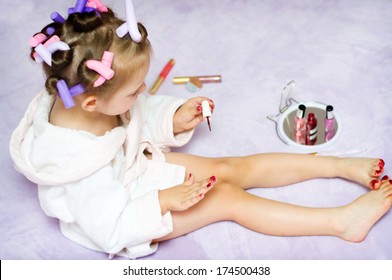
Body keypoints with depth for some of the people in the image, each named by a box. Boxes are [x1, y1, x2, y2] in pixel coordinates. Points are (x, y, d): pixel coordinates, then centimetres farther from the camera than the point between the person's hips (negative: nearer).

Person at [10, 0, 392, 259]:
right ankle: (342, 222, -11)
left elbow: (141, 117, 2)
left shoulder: (81, 95, -18)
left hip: (144, 165, 7)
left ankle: (340, 166, 8)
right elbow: (110, 229, -32)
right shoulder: (78, 161, -40)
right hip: (126, 217, -7)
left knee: (236, 168, 2)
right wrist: (163, 201, -30)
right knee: (231, 200, -16)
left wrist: (174, 119, -13)